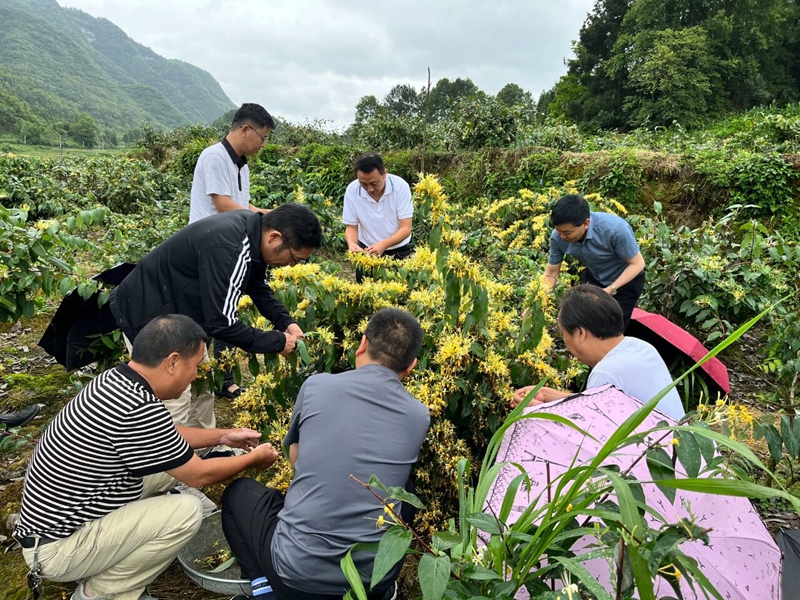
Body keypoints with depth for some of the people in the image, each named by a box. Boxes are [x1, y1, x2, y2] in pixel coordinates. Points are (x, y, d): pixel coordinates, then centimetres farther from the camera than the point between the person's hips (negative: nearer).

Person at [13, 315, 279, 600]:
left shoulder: (115, 380, -3)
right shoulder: (138, 408, -31)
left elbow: (164, 435, 16)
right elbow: (199, 474, -17)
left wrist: (224, 435, 17)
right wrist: (254, 458, -1)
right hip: (58, 546, -9)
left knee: (173, 464, 9)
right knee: (187, 511, -18)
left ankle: (107, 569, 14)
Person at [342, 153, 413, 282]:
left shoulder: (400, 186, -21)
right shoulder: (352, 190, -15)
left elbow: (406, 228, -21)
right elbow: (351, 227, -6)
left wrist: (383, 244, -37)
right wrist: (351, 243, -29)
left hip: (399, 251, -1)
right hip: (366, 251, 2)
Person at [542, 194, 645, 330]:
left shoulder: (615, 229, -39)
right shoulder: (557, 237, -25)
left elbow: (637, 264, -25)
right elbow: (551, 274, -12)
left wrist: (610, 290, -36)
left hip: (627, 280, -4)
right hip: (594, 277, 4)